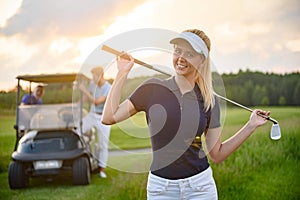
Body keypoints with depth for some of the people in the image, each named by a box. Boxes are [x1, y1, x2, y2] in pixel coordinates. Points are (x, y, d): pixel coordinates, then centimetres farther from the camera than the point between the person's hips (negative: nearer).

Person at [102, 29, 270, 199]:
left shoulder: (209, 101, 3)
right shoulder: (153, 88, -1)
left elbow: (217, 154, 5)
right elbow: (109, 118, -8)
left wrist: (251, 126, 0)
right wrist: (123, 73, -6)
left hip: (199, 186, 1)